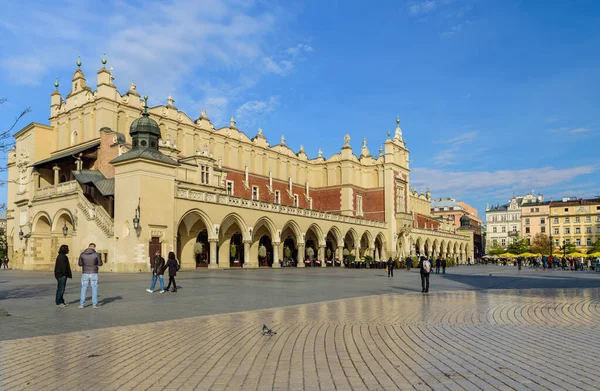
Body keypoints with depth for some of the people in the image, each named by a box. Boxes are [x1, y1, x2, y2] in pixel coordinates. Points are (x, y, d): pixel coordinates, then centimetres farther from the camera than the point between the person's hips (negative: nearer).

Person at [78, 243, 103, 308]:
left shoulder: (82, 254, -2)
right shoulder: (96, 254, -9)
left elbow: (79, 264, 7)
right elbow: (100, 264, -1)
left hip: (85, 274, 2)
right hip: (93, 274, -2)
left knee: (84, 289, 12)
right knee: (94, 289, 6)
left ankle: (82, 304, 11)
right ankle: (95, 304, 7)